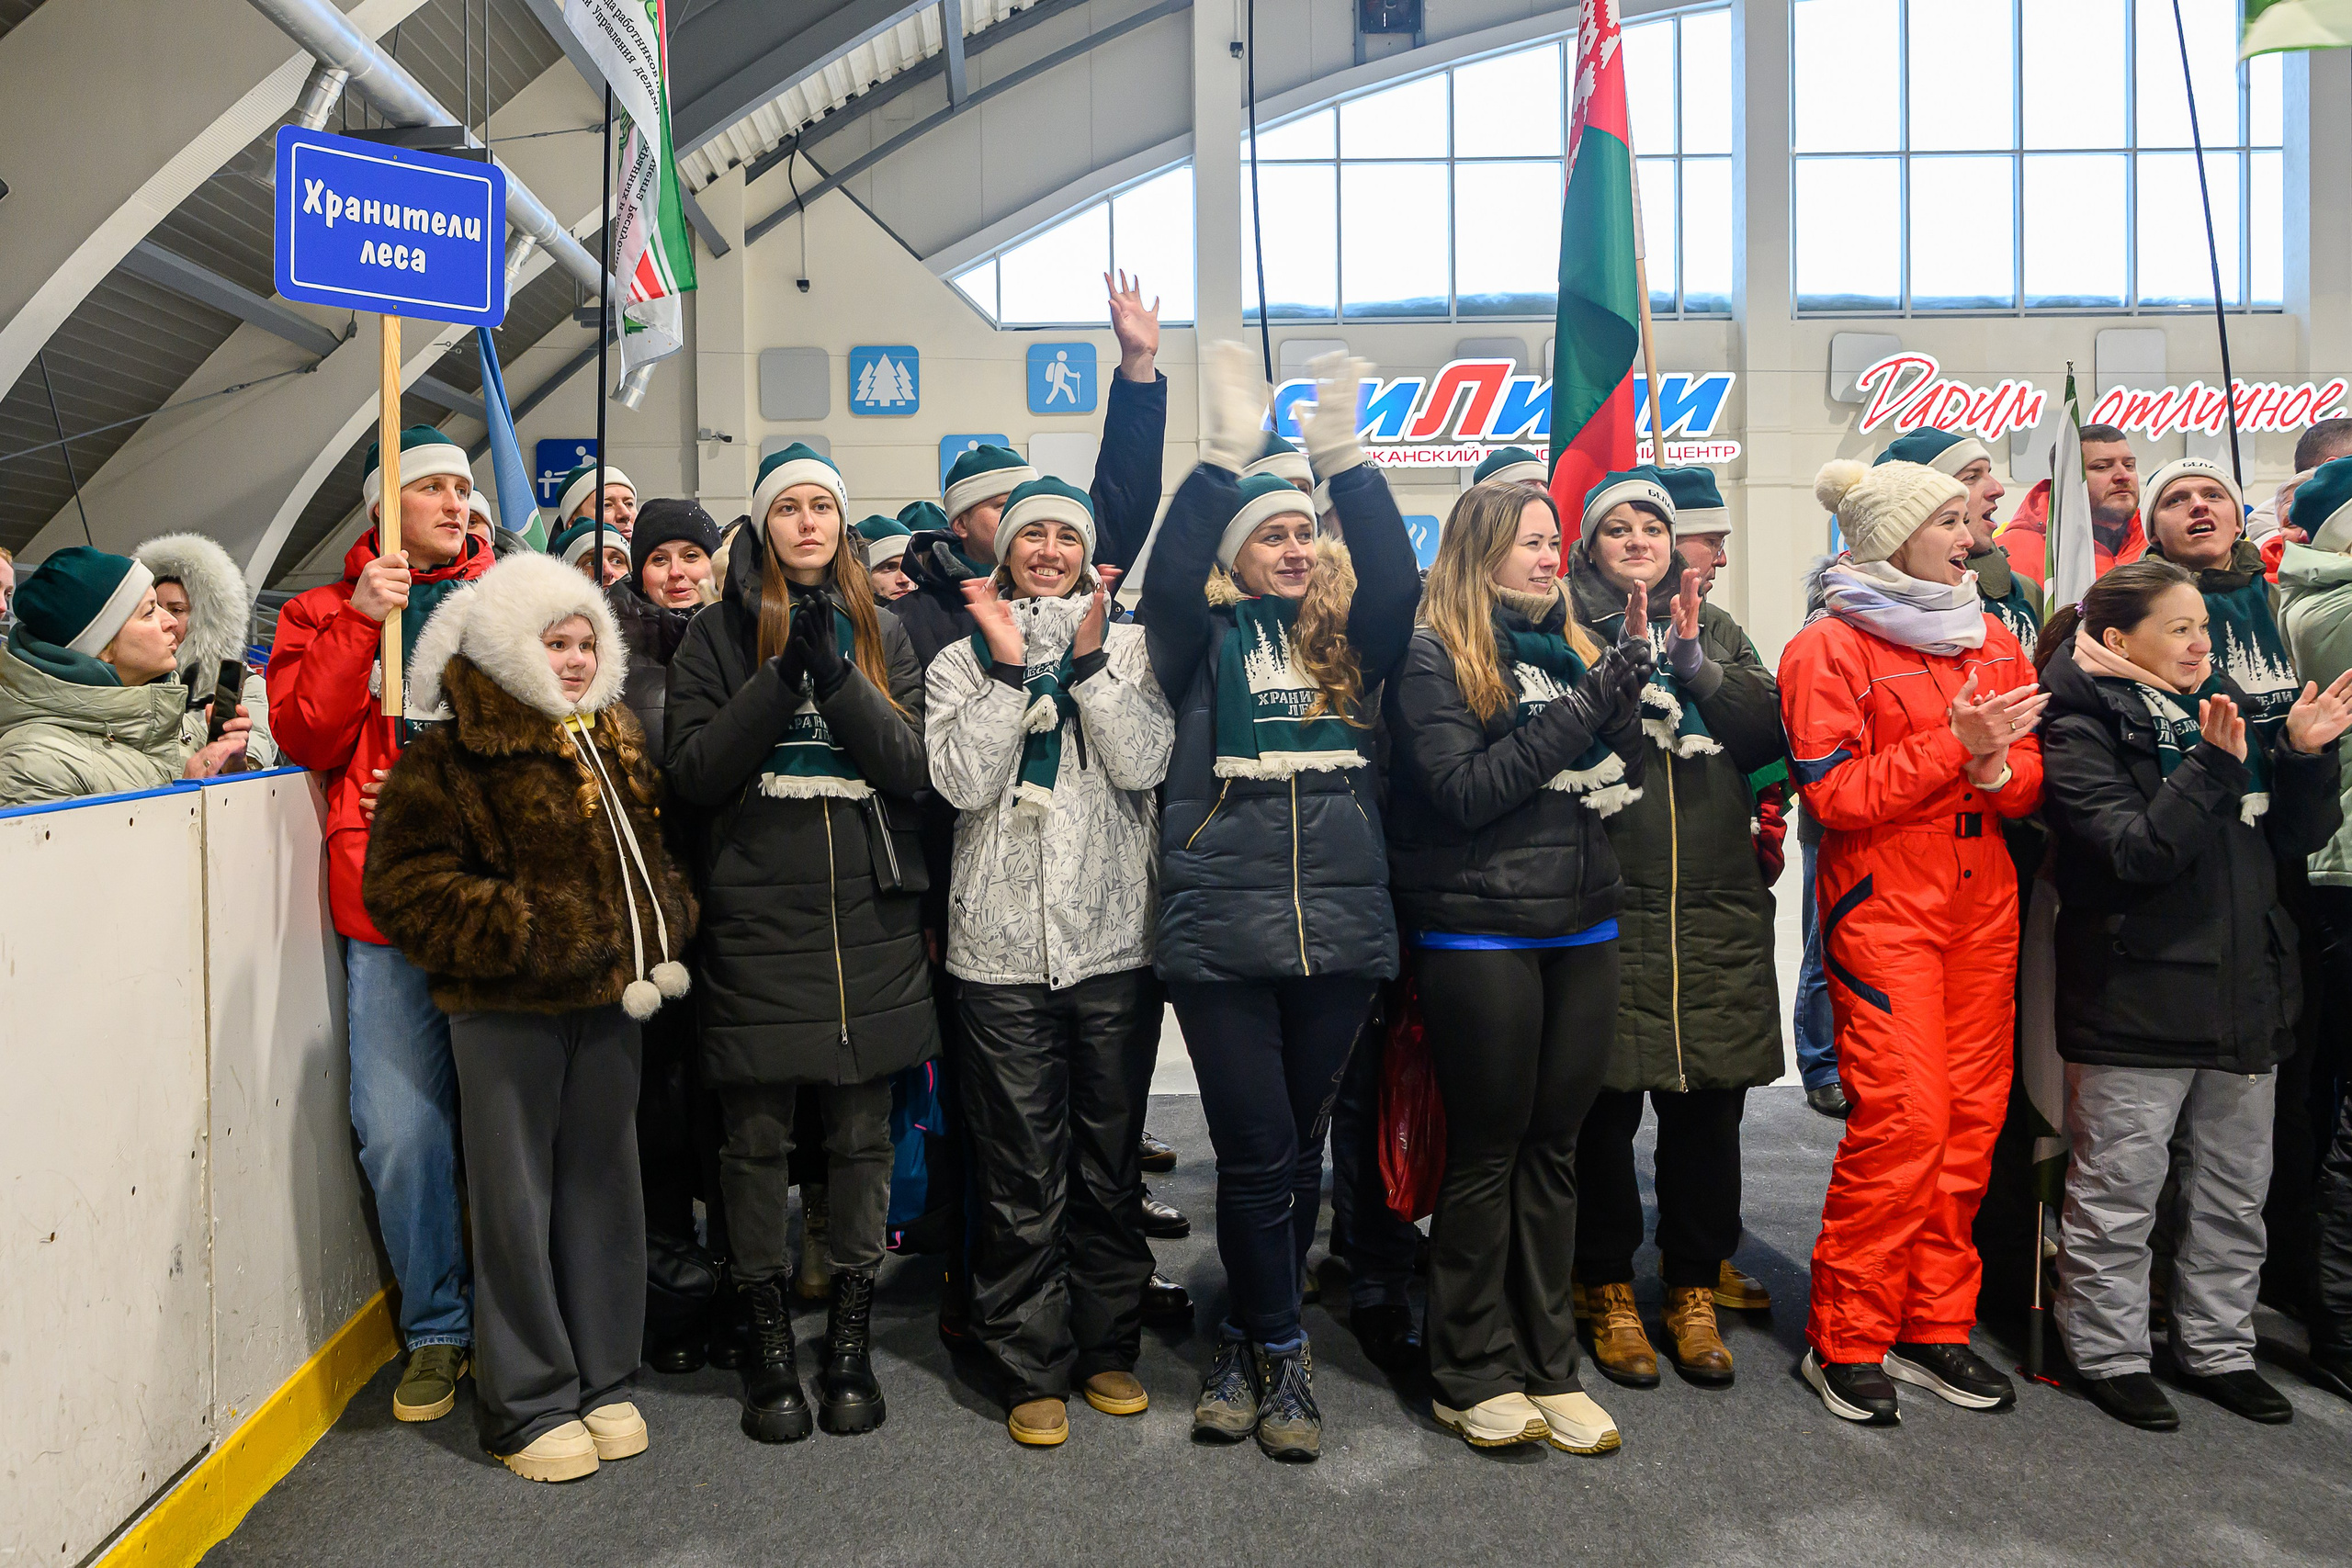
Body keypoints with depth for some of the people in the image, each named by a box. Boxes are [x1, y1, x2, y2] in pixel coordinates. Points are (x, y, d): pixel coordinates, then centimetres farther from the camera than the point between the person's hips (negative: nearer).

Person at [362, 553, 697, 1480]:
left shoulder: (617, 743, 13)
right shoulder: (452, 756, -7)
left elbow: (653, 849, 25)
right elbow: (405, 886, -12)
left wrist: (663, 925, 8)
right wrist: (524, 938, -16)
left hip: (609, 1000, 6)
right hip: (505, 1011, -6)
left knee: (604, 1187, 13)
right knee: (516, 1200, 2)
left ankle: (603, 1381, 26)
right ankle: (529, 1405, 15)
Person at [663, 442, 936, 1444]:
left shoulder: (881, 633, 10)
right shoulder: (719, 635, 6)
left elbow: (914, 768, -2)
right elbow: (694, 774, -4)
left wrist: (833, 669, -14)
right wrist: (783, 674, -14)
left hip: (870, 923, 1)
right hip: (756, 922, -1)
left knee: (862, 1137, 7)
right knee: (757, 1139, 5)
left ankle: (851, 1341, 22)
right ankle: (769, 1343, 21)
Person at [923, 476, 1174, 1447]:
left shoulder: (1127, 648, 8)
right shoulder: (962, 661, 8)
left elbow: (1143, 763, -8)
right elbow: (963, 781, -8)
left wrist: (1088, 655, -11)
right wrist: (1009, 664, -10)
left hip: (1116, 940, 1)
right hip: (1005, 949, -1)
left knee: (1111, 1162, 11)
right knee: (1022, 1173, 4)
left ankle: (1108, 1348, 27)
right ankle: (1034, 1367, 17)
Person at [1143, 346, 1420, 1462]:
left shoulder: (1347, 642, 11)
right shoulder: (1204, 640, 5)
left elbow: (1395, 577, -6)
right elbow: (1168, 578, -14)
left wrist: (1343, 461, -11)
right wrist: (1223, 459, -17)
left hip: (1339, 926, 3)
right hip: (1223, 929, -3)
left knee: (1300, 1149, 11)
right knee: (1255, 1153, -1)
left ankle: (1246, 1343, 28)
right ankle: (1281, 1356, 18)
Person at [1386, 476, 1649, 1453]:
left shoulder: (1572, 646, 13)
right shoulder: (1433, 657, -6)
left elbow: (1622, 783, 9)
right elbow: (1466, 792, -16)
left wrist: (1627, 678, -5)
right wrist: (1584, 707, -16)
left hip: (1581, 929, 6)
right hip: (1479, 932, -6)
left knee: (1553, 1147, 11)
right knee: (1485, 1152, 3)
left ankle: (1548, 1367, 23)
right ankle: (1473, 1378, 18)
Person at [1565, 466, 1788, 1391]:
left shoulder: (1714, 628, 16)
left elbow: (1770, 736, 4)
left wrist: (1695, 662, -6)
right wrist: (1630, 654, -15)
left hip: (1718, 908, 4)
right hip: (1610, 906, -4)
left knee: (1709, 1101, 8)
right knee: (1608, 1101, 2)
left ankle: (1696, 1284, 24)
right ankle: (1607, 1287, 19)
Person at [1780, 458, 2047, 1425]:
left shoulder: (1992, 640, 15)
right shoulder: (1829, 648, -4)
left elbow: (2029, 783, 12)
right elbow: (1834, 794, -13)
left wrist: (1996, 765, -11)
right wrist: (1955, 745, -17)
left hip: (1981, 903, 7)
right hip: (1881, 909, -6)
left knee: (1970, 1117, 6)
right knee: (1902, 1119, -11)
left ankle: (1934, 1327, 20)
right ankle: (1845, 1343, 4)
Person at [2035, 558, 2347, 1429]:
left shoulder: (2219, 706, 12)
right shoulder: (2082, 729, -9)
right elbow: (2133, 851, -19)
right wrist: (2212, 769, -25)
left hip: (2243, 990, 7)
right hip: (2136, 996, -7)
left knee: (2235, 1192, 16)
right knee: (2119, 1191, 3)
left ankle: (2217, 1347, 31)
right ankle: (2109, 1353, 18)